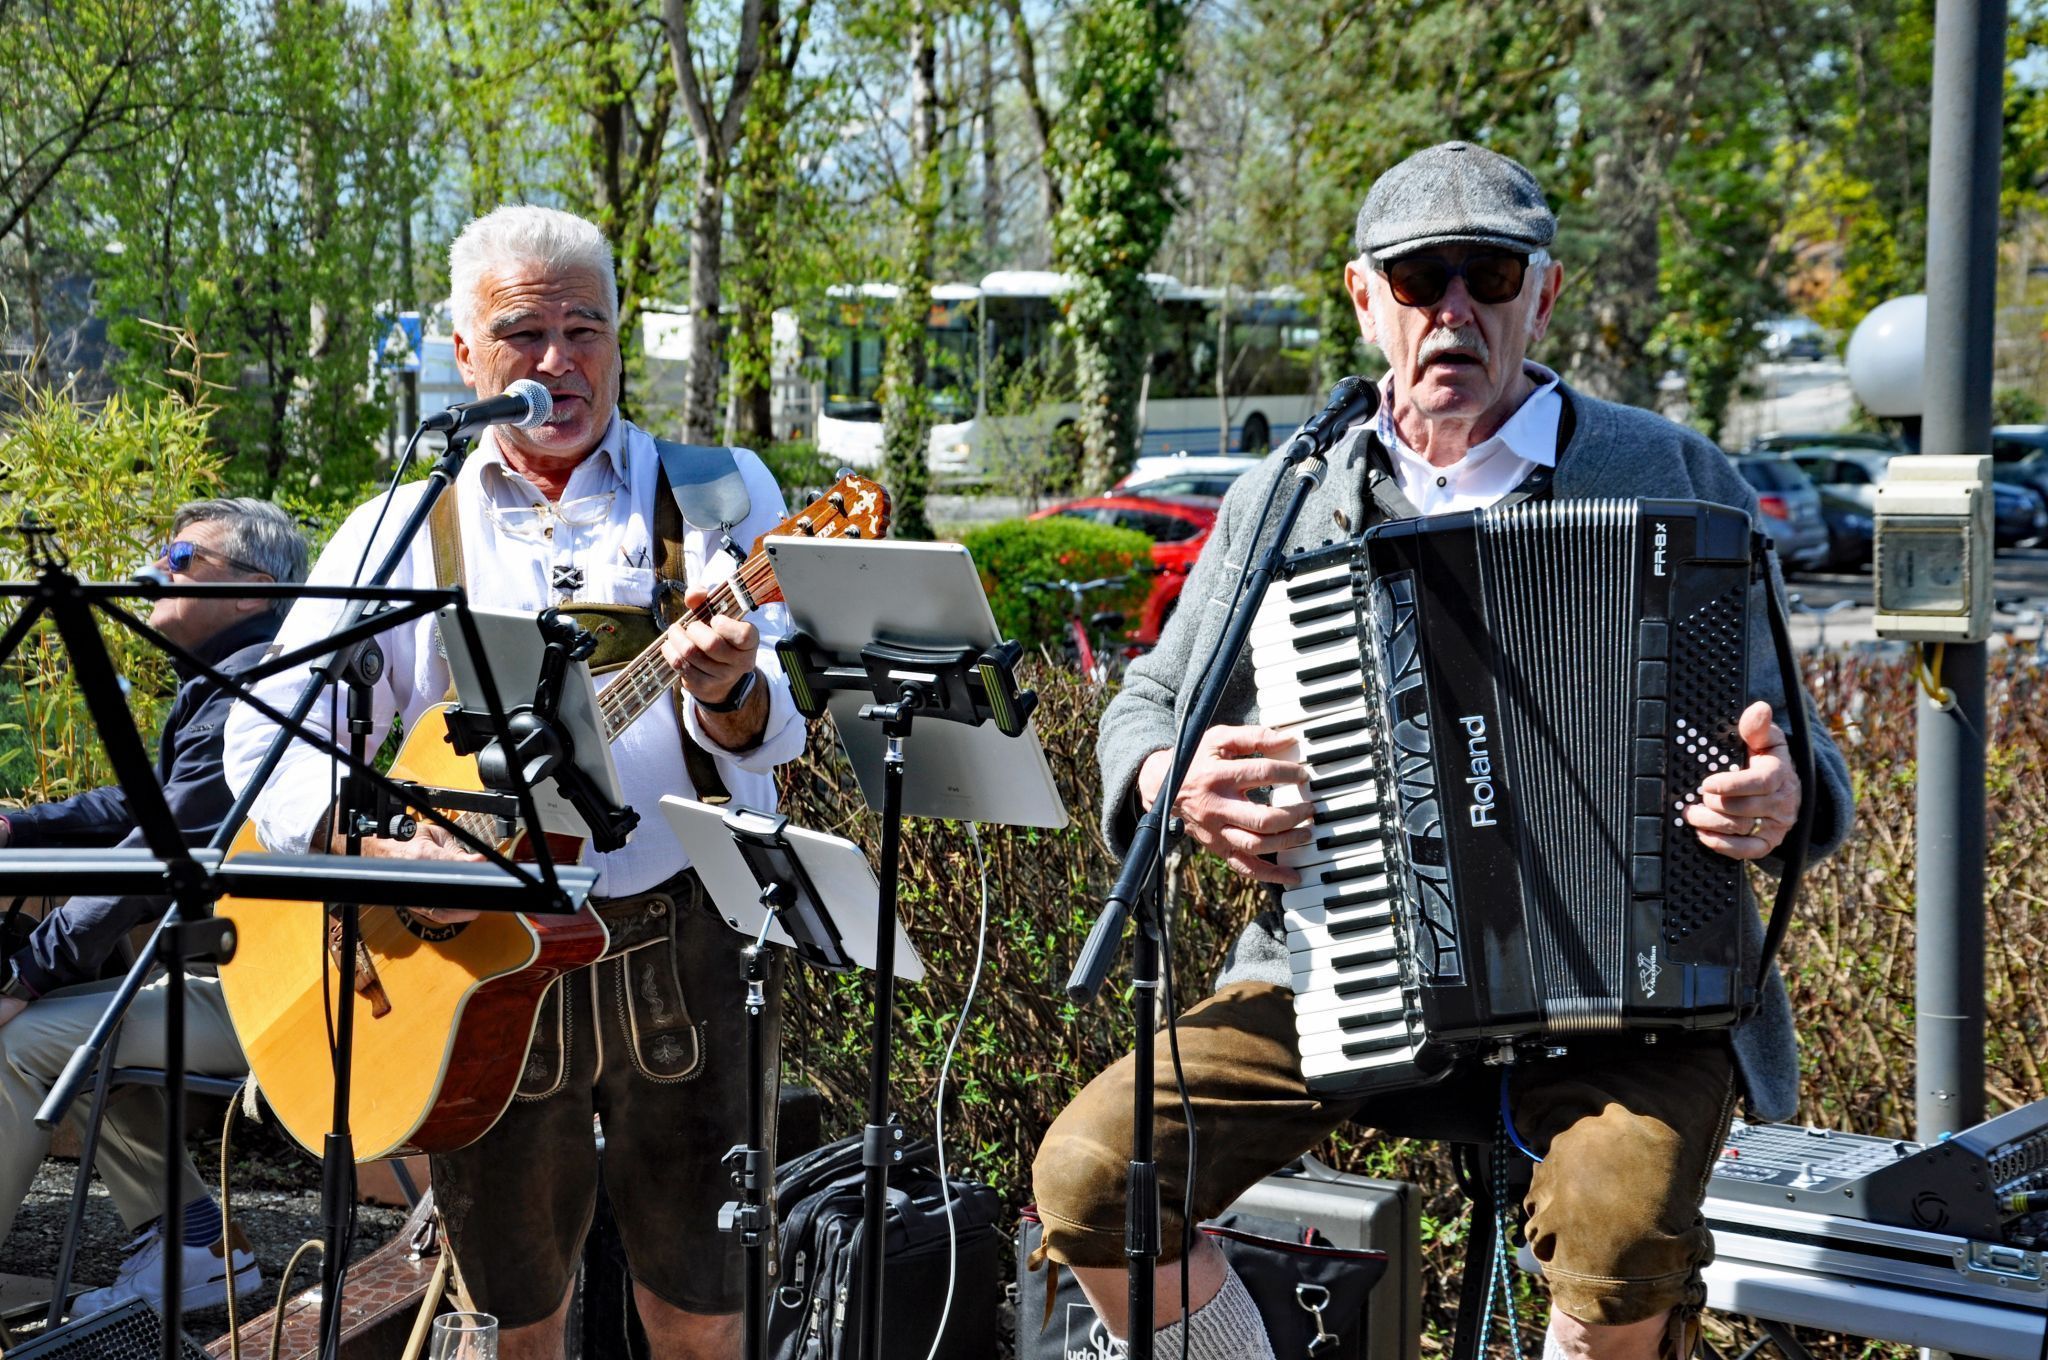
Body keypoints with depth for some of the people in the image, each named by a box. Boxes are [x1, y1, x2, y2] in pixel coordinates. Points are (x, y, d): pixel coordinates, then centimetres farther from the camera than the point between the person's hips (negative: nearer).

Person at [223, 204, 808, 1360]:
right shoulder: (400, 532, 10)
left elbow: (773, 732, -6)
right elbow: (269, 735, 3)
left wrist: (728, 692, -30)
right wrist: (373, 849, -17)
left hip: (681, 948, -1)